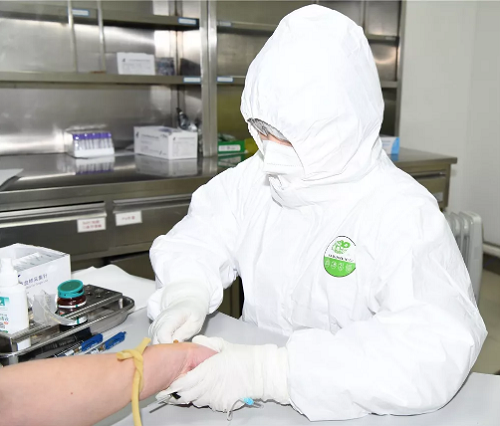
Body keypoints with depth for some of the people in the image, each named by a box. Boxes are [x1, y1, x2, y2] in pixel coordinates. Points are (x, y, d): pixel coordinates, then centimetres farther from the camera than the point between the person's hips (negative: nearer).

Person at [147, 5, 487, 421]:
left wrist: (269, 372, -34)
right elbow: (198, 241, 5)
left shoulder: (404, 212, -16)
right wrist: (185, 296, -17)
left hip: (346, 408, -3)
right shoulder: (254, 177, 0)